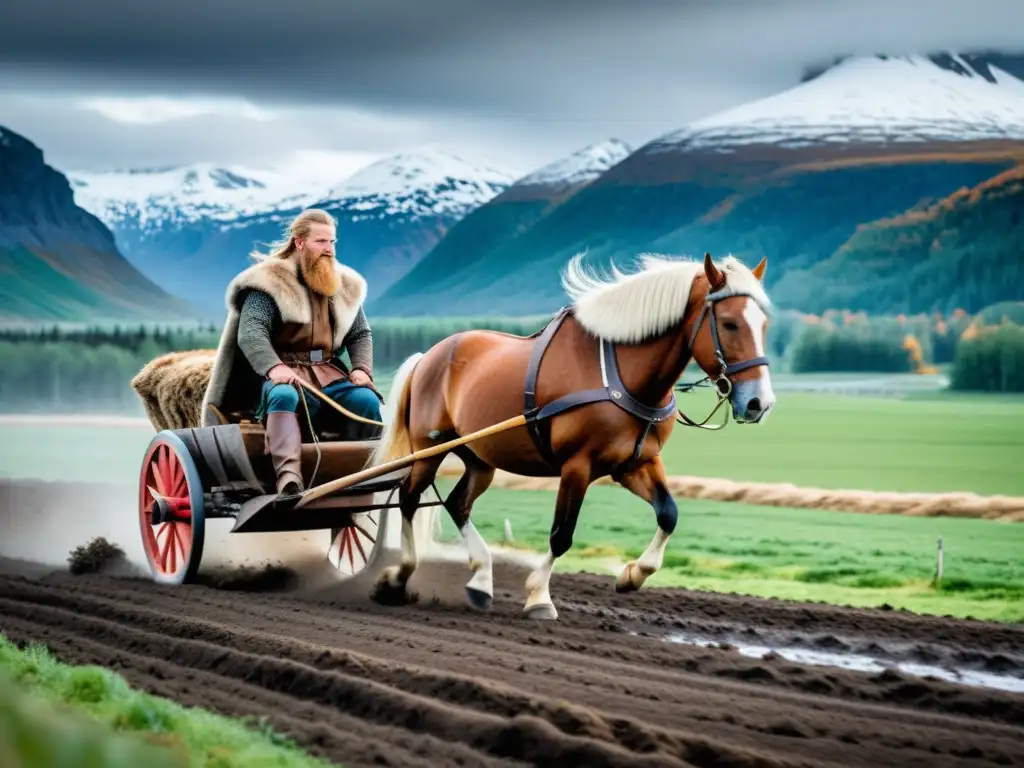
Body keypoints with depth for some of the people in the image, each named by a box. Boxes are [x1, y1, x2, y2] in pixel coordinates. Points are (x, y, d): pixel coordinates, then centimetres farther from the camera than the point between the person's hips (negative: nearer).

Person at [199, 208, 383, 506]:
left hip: (329, 375, 5)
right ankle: (289, 480, -58)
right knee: (284, 396, -40)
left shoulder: (343, 286, 18)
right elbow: (250, 333, -13)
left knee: (366, 400, -26)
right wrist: (274, 366, -32)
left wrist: (362, 368, -4)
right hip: (282, 375, -5)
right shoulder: (269, 282, -1)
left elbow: (360, 334, 18)